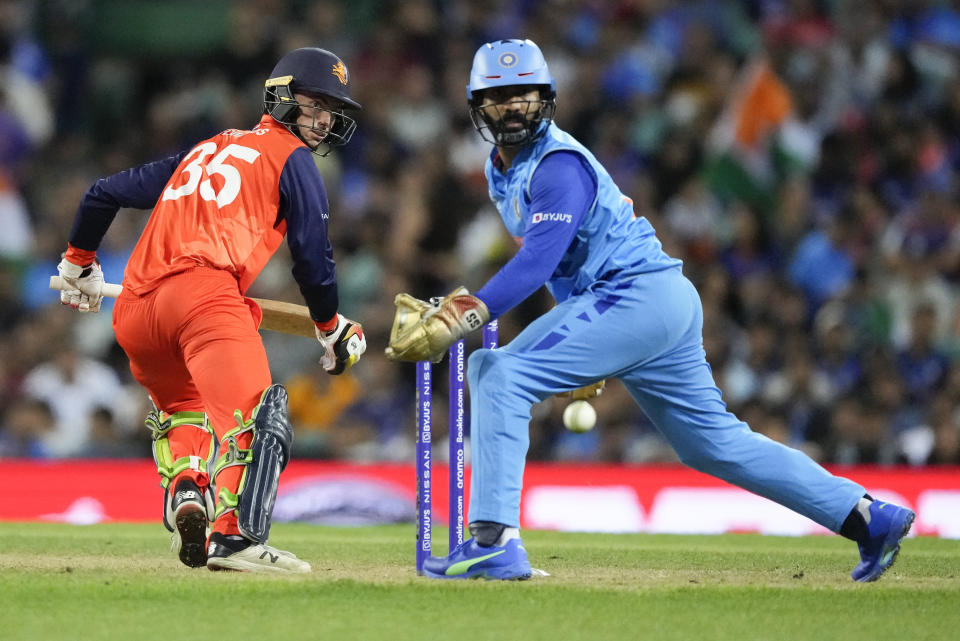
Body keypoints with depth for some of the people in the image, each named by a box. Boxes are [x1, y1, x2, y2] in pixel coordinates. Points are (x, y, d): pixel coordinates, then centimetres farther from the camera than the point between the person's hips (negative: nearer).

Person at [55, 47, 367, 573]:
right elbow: (312, 258, 6)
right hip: (203, 293, -7)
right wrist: (330, 328, 20)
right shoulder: (290, 157, 13)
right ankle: (234, 537, -38)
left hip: (134, 312, 7)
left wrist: (79, 264, 47)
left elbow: (105, 193, 34)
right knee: (253, 416, -19)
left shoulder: (205, 150, 32)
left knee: (181, 411, 28)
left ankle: (184, 491, 0)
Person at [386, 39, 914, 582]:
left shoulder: (558, 165, -14)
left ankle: (494, 541, -24)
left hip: (642, 292, -10)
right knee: (716, 441, 14)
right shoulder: (503, 168, 15)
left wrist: (466, 315, -39)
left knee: (502, 377, -17)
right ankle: (867, 515, 17)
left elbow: (539, 259, -29)